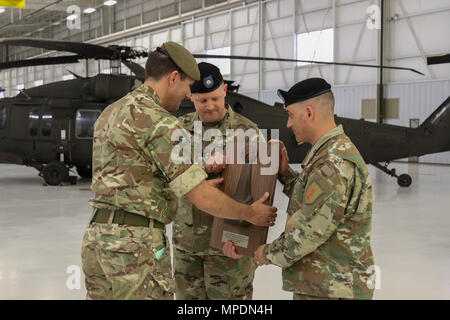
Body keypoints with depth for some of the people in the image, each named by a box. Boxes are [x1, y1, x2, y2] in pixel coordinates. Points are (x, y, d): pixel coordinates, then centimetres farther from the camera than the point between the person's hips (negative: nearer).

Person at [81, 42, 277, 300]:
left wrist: (198, 187, 24)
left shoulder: (111, 113, 14)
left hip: (97, 238, 9)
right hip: (136, 243, -9)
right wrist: (251, 213, 3)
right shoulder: (160, 123, -14)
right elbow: (204, 200, -15)